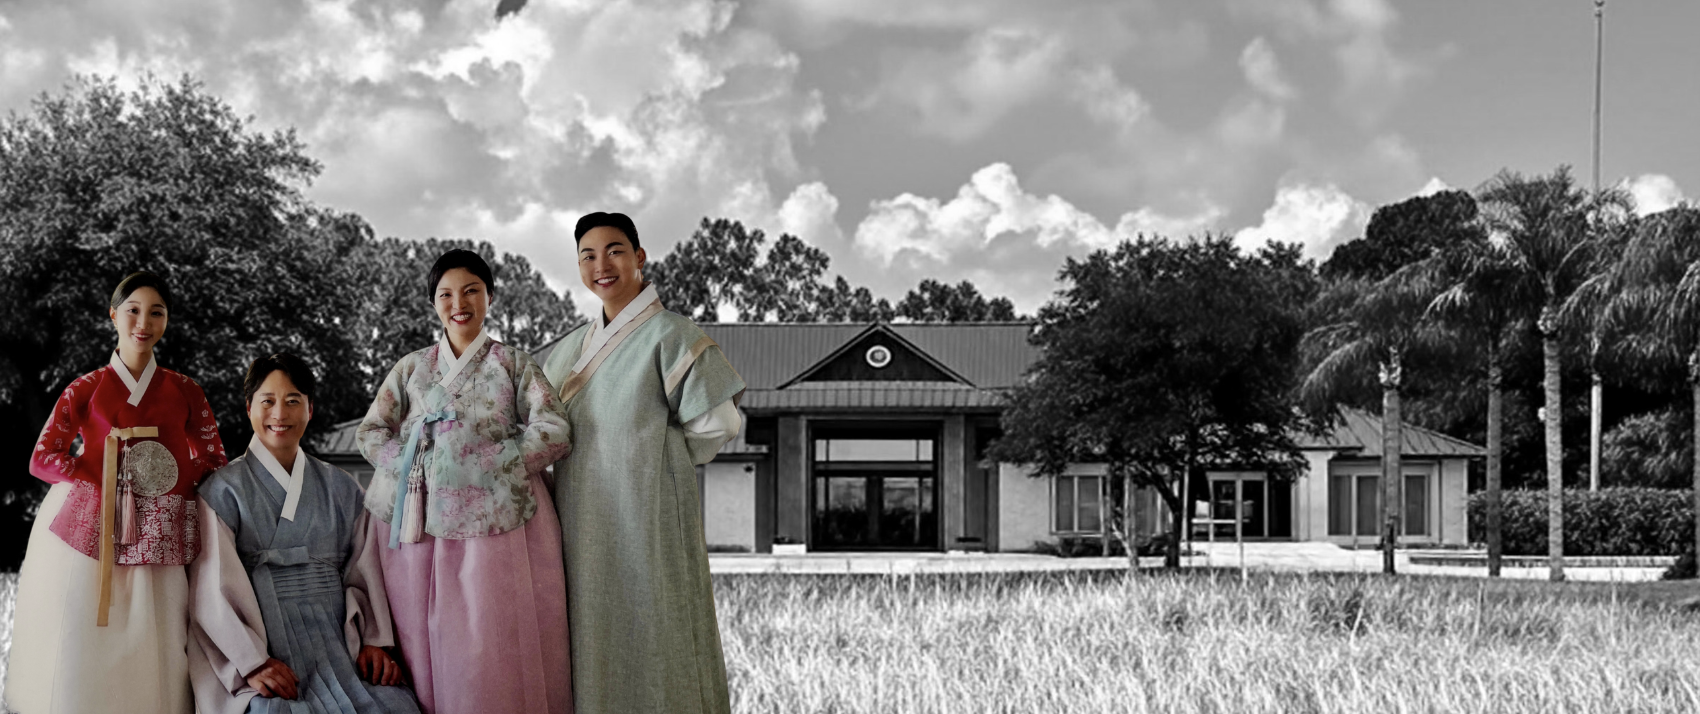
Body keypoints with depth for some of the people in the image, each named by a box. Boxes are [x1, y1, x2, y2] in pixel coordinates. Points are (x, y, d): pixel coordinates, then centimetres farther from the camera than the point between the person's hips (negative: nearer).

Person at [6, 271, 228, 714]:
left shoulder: (185, 393, 12)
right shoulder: (85, 390, 9)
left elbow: (214, 463, 14)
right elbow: (42, 459, 2)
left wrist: (176, 479, -4)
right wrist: (111, 478, -9)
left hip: (156, 548, 1)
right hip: (90, 539, -1)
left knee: (150, 669, -5)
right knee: (78, 672, -5)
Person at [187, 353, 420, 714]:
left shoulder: (340, 488, 18)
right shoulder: (223, 490, 6)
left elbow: (364, 574, 13)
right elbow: (213, 588, -3)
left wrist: (374, 642, -3)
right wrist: (252, 663, -15)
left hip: (338, 642, 3)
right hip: (264, 647, -3)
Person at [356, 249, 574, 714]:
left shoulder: (514, 365, 11)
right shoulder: (411, 369, 19)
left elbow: (554, 433, 0)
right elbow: (370, 432, 12)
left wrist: (482, 462, -9)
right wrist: (417, 462, -6)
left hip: (495, 517, -2)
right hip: (419, 522, 2)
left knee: (491, 649, -9)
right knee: (424, 646, -2)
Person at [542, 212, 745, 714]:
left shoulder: (669, 335, -7)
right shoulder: (573, 347, 14)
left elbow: (717, 423, -10)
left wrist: (659, 459, 0)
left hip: (647, 515, -6)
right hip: (584, 521, 6)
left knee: (650, 632, -4)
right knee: (596, 644, 7)